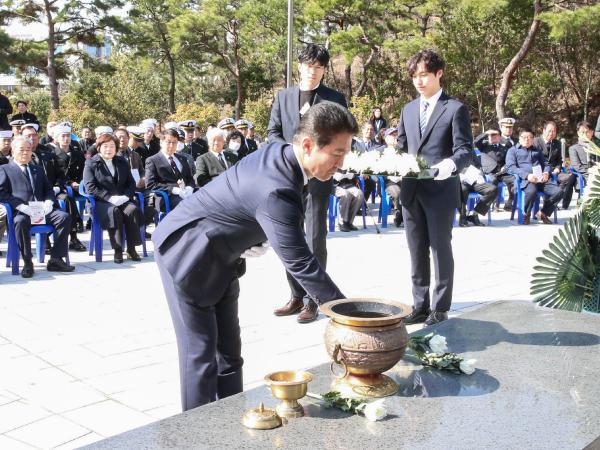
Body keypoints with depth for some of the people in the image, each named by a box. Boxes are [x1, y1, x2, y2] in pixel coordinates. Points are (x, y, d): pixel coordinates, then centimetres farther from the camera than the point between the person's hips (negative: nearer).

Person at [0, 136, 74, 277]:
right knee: (21, 222, -39)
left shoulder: (38, 169, 29)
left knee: (65, 217, -23)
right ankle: (27, 263, -24)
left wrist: (49, 202, -3)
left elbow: (48, 189, 22)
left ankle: (55, 260, -19)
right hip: (20, 212, -4)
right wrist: (22, 207, -15)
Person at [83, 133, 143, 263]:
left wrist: (126, 196, -8)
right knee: (114, 211, -36)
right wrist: (110, 198, -18)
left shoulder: (122, 162, 19)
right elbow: (90, 188, -7)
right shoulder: (91, 163, 4)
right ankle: (117, 250, -31)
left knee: (132, 209, -30)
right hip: (101, 202, -3)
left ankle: (131, 248, -25)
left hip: (123, 200, 3)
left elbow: (131, 183, 14)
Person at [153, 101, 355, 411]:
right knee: (201, 351, -3)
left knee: (229, 349, 13)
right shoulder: (277, 192, -35)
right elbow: (300, 264, -32)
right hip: (188, 256, -9)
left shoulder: (280, 153, -6)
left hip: (219, 257, 9)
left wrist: (253, 240, -4)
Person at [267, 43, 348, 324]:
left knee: (316, 240, -2)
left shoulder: (335, 98, 3)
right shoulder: (283, 96, 12)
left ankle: (313, 301, 7)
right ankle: (296, 297, 20)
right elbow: (273, 132, 10)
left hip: (317, 176, -3)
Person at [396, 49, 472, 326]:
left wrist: (450, 164, -29)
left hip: (440, 191, -5)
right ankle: (420, 305, 21)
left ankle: (440, 309, 13)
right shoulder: (408, 110, 16)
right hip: (411, 191, 6)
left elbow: (464, 150, -9)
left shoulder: (455, 109, -2)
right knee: (417, 252, 11)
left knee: (441, 249, 3)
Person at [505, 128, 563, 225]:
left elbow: (546, 164, 28)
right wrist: (527, 175, -15)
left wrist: (546, 173, 2)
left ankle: (543, 213, 2)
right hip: (525, 180, -5)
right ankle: (526, 214, -9)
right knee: (531, 191, -38)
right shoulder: (513, 150, 16)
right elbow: (510, 167, 0)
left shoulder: (537, 150, 33)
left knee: (558, 192, -22)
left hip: (541, 179, 5)